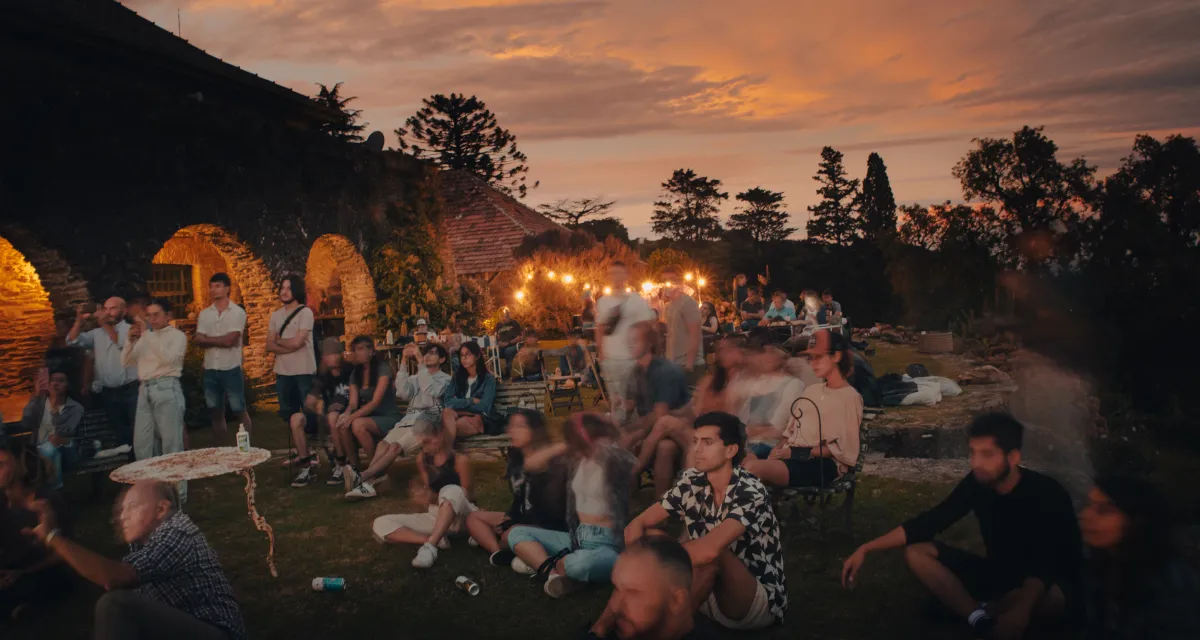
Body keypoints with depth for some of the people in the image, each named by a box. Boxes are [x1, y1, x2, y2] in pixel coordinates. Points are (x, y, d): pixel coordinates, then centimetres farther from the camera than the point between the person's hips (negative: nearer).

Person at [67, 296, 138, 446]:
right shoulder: (97, 333, 14)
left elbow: (125, 345, -19)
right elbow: (73, 341, 6)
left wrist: (105, 325, -19)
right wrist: (79, 321, -7)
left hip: (131, 390, -5)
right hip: (108, 393, 5)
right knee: (120, 434, 13)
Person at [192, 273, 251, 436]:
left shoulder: (238, 312, -5)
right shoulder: (204, 314, 9)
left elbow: (230, 340, -15)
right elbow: (198, 341, -1)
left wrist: (206, 339, -3)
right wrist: (221, 340, -12)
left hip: (231, 369, -4)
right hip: (210, 369, 4)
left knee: (240, 411, 1)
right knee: (216, 412, 11)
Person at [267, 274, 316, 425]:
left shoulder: (305, 312, -7)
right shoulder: (276, 315, 10)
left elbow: (296, 342, -15)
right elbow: (269, 345, 4)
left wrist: (278, 341, 3)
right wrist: (290, 348, -11)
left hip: (303, 372, -5)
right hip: (282, 372, 6)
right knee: (287, 414, 14)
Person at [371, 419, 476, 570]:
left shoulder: (460, 460, -9)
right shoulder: (423, 460, 6)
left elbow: (464, 496, -8)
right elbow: (431, 499, 9)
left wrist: (435, 497, -21)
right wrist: (427, 495, -15)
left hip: (460, 517, -6)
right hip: (436, 516, 6)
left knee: (451, 491, -40)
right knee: (380, 524, -12)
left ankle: (430, 545, -45)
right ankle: (436, 540, -28)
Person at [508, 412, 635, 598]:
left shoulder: (616, 460, -11)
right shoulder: (578, 459, 5)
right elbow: (531, 464, 9)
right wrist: (565, 446, -1)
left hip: (606, 544, -7)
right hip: (577, 537, 7)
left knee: (580, 563, -41)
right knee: (516, 533, 0)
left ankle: (540, 562, -7)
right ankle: (553, 573, -25)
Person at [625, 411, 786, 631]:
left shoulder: (750, 493, -23)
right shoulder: (691, 483, -4)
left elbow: (708, 550, -37)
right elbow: (637, 525, -3)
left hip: (760, 604, -6)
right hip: (712, 597, 6)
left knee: (712, 555, -34)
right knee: (650, 537, -8)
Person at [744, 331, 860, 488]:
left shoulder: (850, 397, -1)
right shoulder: (811, 390, 22)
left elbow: (843, 449, -8)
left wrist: (799, 453, -13)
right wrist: (777, 449, -1)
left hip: (823, 464, -7)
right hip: (792, 457, 7)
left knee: (753, 468, -33)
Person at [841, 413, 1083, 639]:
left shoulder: (1048, 495, -24)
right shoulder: (976, 483, -11)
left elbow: (1048, 563, -37)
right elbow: (928, 523, -6)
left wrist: (1021, 609, -56)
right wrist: (866, 549, -12)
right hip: (997, 574, 5)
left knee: (1053, 598, -42)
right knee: (915, 552, -12)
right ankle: (983, 619, -28)